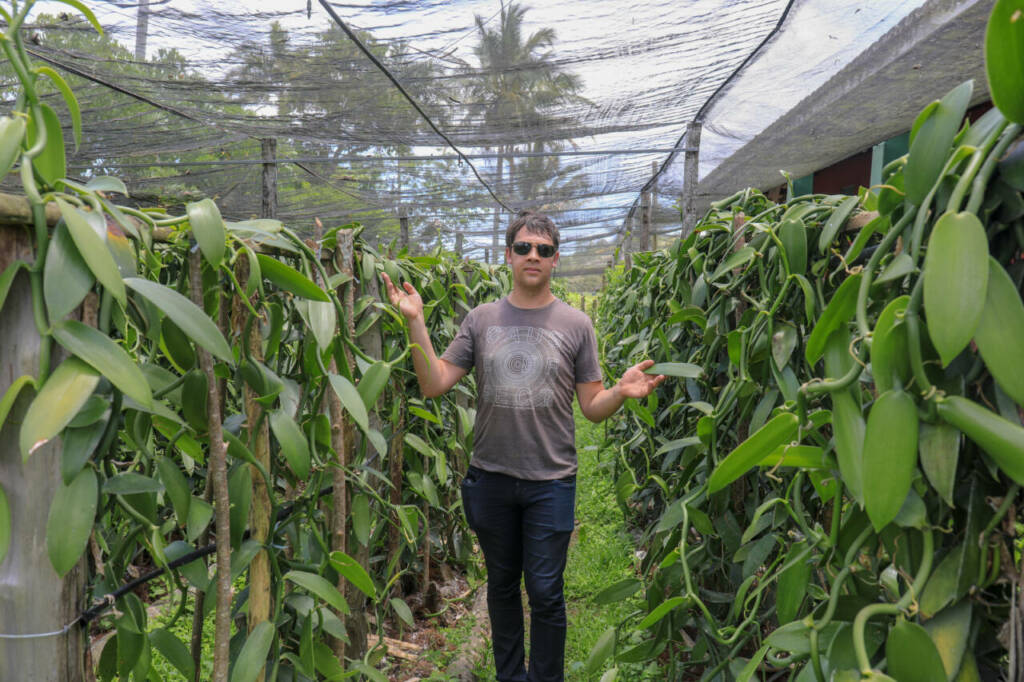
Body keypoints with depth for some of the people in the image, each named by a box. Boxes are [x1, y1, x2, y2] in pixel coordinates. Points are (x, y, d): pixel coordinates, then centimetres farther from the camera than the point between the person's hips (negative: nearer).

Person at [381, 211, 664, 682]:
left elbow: (592, 408, 0)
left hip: (551, 482, -2)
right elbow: (434, 384, -3)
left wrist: (622, 392, -21)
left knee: (545, 593, 5)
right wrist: (415, 322, -12)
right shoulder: (481, 319, 2)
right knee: (502, 584, 18)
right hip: (490, 478, 2)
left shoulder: (575, 324, -1)